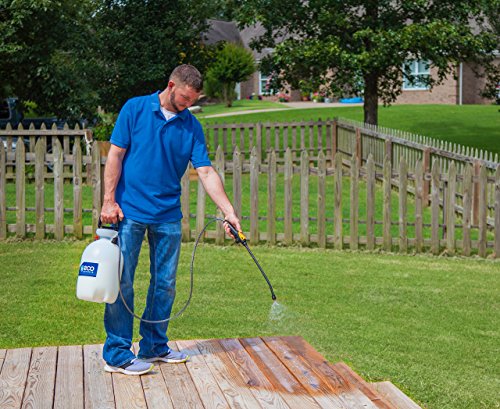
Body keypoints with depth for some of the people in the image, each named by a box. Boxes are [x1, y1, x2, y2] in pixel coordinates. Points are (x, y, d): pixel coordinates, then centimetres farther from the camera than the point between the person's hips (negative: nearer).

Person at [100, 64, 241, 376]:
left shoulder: (191, 126, 5)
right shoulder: (135, 109, -2)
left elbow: (206, 172, 0)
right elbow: (116, 155, -2)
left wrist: (229, 212, -10)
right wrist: (109, 200, -9)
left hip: (168, 215, 4)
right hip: (129, 211, -4)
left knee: (165, 283, 9)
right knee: (122, 282, -2)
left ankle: (154, 346, 23)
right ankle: (117, 354, 6)